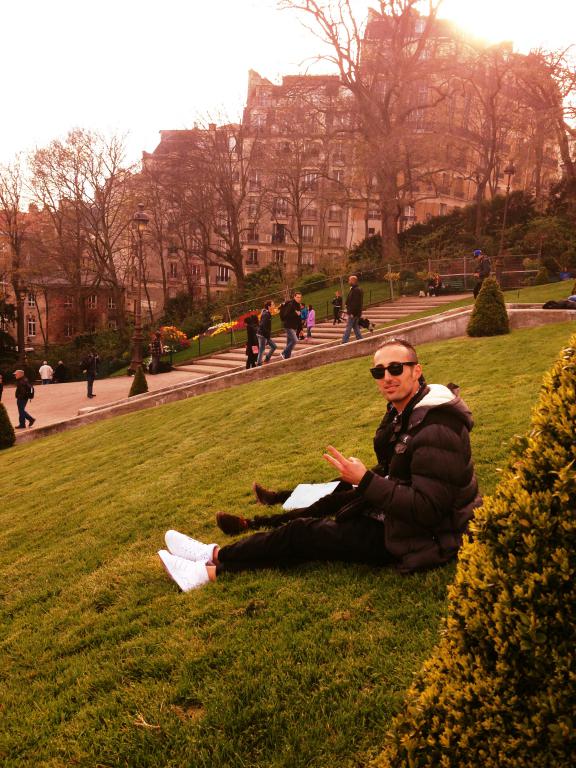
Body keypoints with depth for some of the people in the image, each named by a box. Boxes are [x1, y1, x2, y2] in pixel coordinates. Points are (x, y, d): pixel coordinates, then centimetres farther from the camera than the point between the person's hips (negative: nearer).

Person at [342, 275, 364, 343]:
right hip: (355, 313, 10)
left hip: (353, 313, -10)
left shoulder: (356, 290, -17)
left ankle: (344, 342, -7)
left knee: (348, 328, -8)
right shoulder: (353, 289, 17)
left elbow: (355, 302, -23)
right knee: (355, 327, 13)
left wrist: (352, 312, -25)